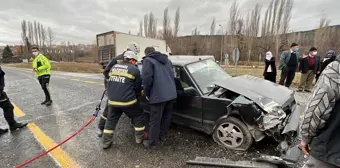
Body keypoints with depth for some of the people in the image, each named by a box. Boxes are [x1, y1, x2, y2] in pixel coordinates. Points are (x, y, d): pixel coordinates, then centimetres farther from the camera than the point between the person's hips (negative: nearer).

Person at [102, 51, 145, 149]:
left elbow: (111, 83, 17)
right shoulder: (134, 69, -5)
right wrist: (139, 92, 20)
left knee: (111, 120, 22)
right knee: (138, 116, 18)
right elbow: (137, 87, -1)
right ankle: (139, 138, 27)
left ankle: (106, 142, 28)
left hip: (112, 100, 5)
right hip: (127, 100, -5)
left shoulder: (114, 67, 12)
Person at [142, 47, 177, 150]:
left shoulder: (148, 60, -2)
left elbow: (147, 78, -14)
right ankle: (163, 136, 38)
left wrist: (147, 93, -2)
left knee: (155, 121, 4)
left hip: (159, 96, -7)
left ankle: (151, 144, 17)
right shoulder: (167, 60, 20)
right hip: (172, 94, 7)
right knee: (166, 117, 22)